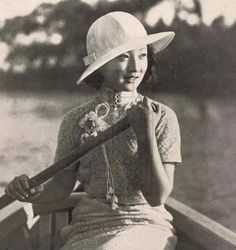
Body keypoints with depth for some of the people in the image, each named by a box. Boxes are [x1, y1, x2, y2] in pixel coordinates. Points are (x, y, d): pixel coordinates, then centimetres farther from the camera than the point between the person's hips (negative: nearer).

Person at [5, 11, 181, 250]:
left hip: (146, 226, -1)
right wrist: (34, 192, -16)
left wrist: (146, 134, -16)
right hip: (89, 228, 2)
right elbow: (61, 185, 6)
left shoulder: (162, 118, -1)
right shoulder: (77, 120, 4)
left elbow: (157, 197, -6)